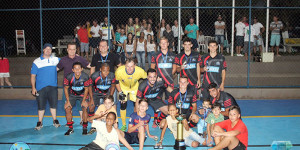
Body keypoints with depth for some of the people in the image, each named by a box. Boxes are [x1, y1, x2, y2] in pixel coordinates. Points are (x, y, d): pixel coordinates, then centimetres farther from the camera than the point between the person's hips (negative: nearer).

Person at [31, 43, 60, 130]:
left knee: (53, 104, 8)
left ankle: (55, 121, 23)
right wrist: (33, 88, -6)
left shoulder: (55, 60, 8)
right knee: (41, 106, 3)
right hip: (40, 88, -2)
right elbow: (33, 76, 0)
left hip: (53, 87, 2)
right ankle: (40, 123, 17)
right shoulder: (37, 62, 0)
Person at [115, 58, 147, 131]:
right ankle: (124, 125, 13)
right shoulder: (119, 71, -35)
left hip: (135, 88, 1)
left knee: (137, 104, 2)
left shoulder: (140, 71, -34)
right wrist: (120, 93, -16)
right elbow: (116, 82, -15)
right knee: (123, 105, -6)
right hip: (123, 88, -1)